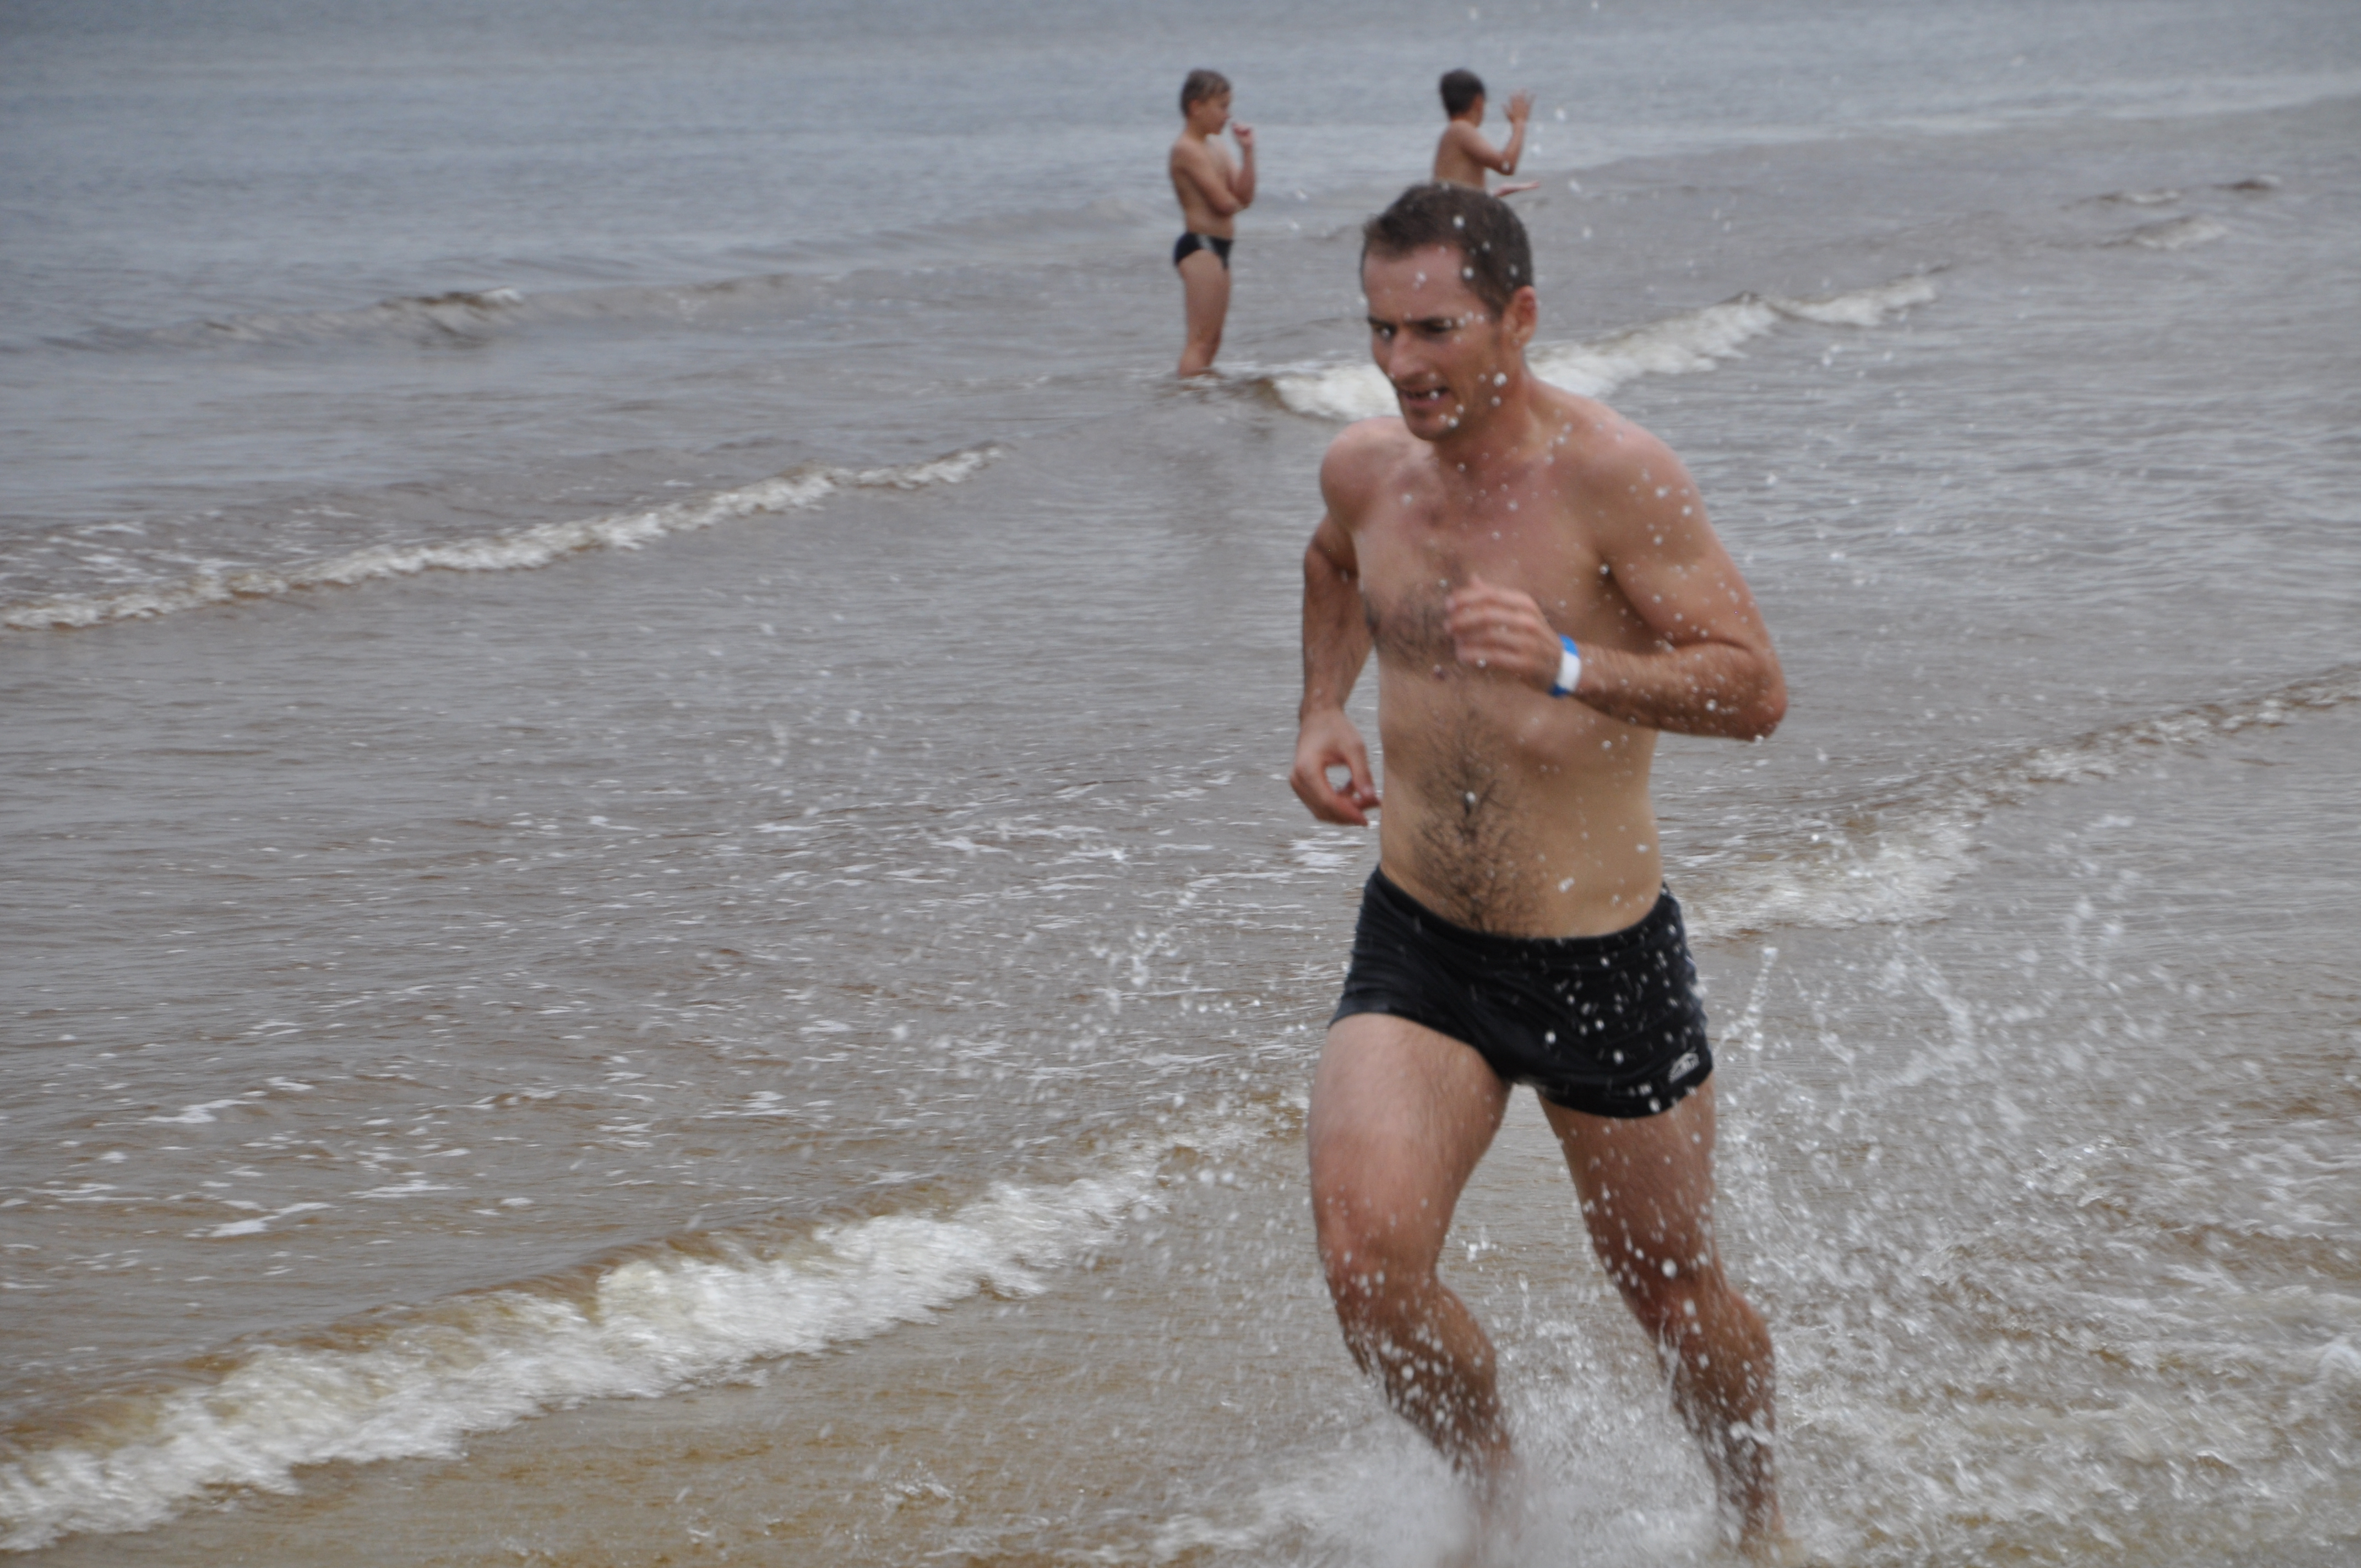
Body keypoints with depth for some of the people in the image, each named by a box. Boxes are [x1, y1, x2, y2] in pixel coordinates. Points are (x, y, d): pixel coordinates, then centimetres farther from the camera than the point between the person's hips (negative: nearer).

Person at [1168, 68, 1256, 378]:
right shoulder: (1188, 149, -14)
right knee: (1201, 338, -12)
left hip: (1216, 248, 10)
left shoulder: (1214, 148, 16)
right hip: (1201, 246, -10)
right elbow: (1224, 202, -19)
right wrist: (1236, 202, 4)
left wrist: (1247, 150, -1)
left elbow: (1245, 196, 7)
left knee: (1211, 339, 13)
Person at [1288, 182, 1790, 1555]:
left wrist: (1570, 666, -34)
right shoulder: (1365, 468, -1)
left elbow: (1757, 691, -20)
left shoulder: (1615, 477, -17)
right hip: (1416, 944, 3)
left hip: (1603, 960, -3)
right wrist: (1324, 711, 9)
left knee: (1672, 1287, 12)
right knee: (1368, 1258, -17)